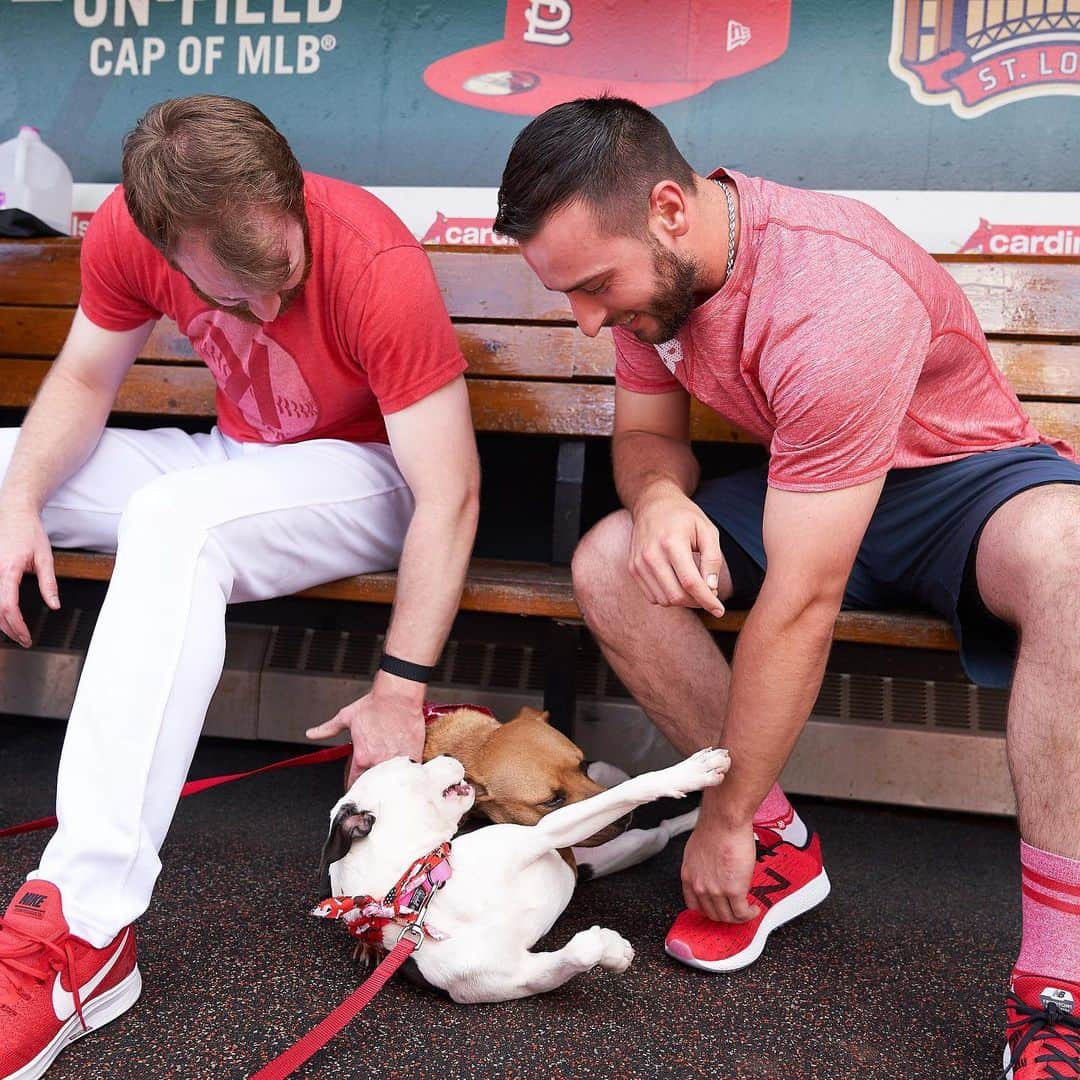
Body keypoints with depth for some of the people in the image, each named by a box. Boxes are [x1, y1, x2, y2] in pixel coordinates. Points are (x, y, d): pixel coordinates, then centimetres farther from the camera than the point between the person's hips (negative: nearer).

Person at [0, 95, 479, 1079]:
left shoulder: (378, 266, -28)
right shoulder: (127, 230, -13)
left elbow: (450, 495, -27)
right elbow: (83, 380, 1)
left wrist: (399, 692, -30)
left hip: (365, 475, -6)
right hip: (238, 463, 6)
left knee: (174, 520, -36)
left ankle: (86, 926, -33)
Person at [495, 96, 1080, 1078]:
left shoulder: (835, 297, -35)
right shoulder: (643, 265, -11)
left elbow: (800, 605, -33)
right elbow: (647, 432, 3)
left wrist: (724, 819, -23)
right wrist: (659, 494, -24)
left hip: (967, 473, -6)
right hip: (810, 486, 6)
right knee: (607, 567, -17)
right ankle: (783, 849, -3)